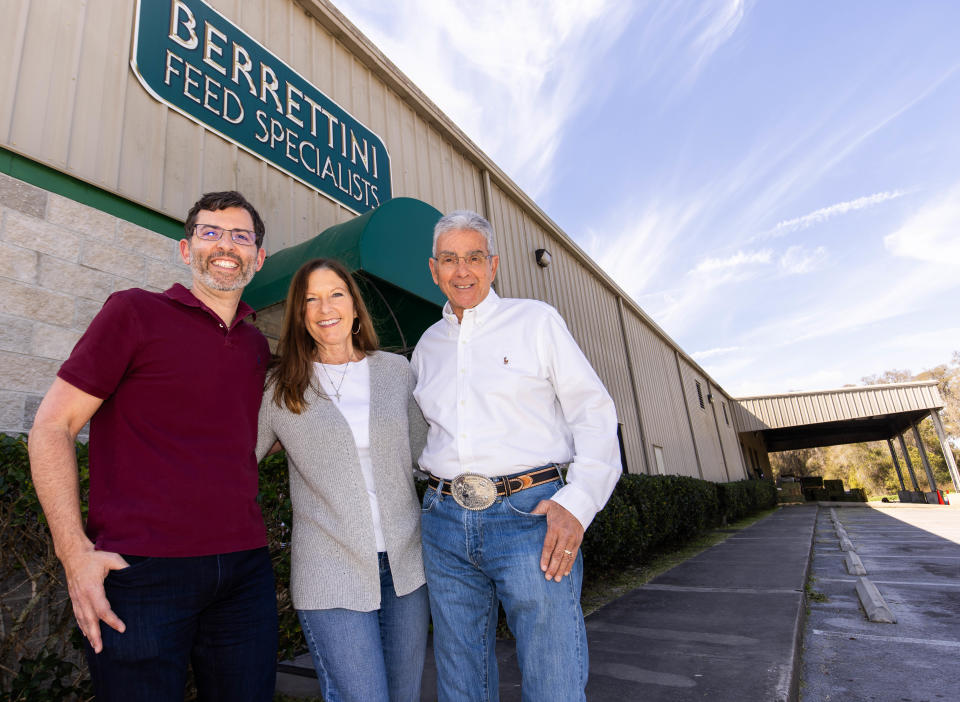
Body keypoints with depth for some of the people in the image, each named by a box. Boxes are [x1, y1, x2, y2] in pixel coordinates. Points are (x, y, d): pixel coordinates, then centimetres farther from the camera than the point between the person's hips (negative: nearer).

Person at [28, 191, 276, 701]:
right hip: (142, 572, -4)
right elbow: (52, 425, -4)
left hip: (245, 570, 5)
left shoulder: (258, 347, 12)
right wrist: (74, 550, -11)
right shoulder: (136, 312, -3)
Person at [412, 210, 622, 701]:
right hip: (445, 522, 4)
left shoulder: (536, 320, 3)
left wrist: (578, 502, -14)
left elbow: (595, 413, -2)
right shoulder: (427, 345, 16)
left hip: (529, 515, -4)